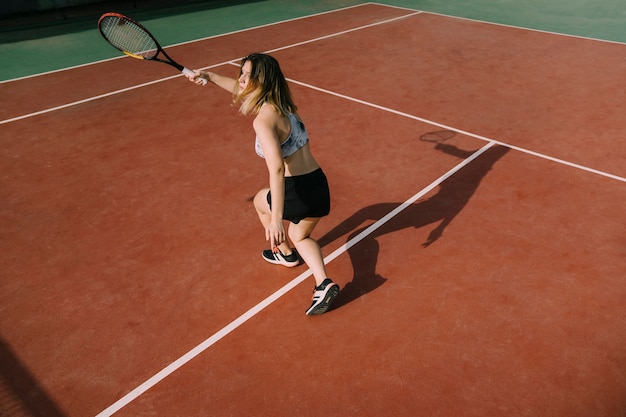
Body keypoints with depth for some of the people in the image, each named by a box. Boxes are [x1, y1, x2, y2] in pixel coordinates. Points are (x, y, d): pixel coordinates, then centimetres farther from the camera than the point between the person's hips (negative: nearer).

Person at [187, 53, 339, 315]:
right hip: (320, 186, 8)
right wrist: (210, 76, 32)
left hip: (297, 191, -8)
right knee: (300, 236, 30)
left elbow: (276, 169, -31)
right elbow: (240, 89, 27)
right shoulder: (282, 103, 8)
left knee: (261, 201, 28)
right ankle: (324, 284, 7)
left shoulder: (263, 119, -18)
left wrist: (276, 219, -34)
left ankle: (286, 253, 45)